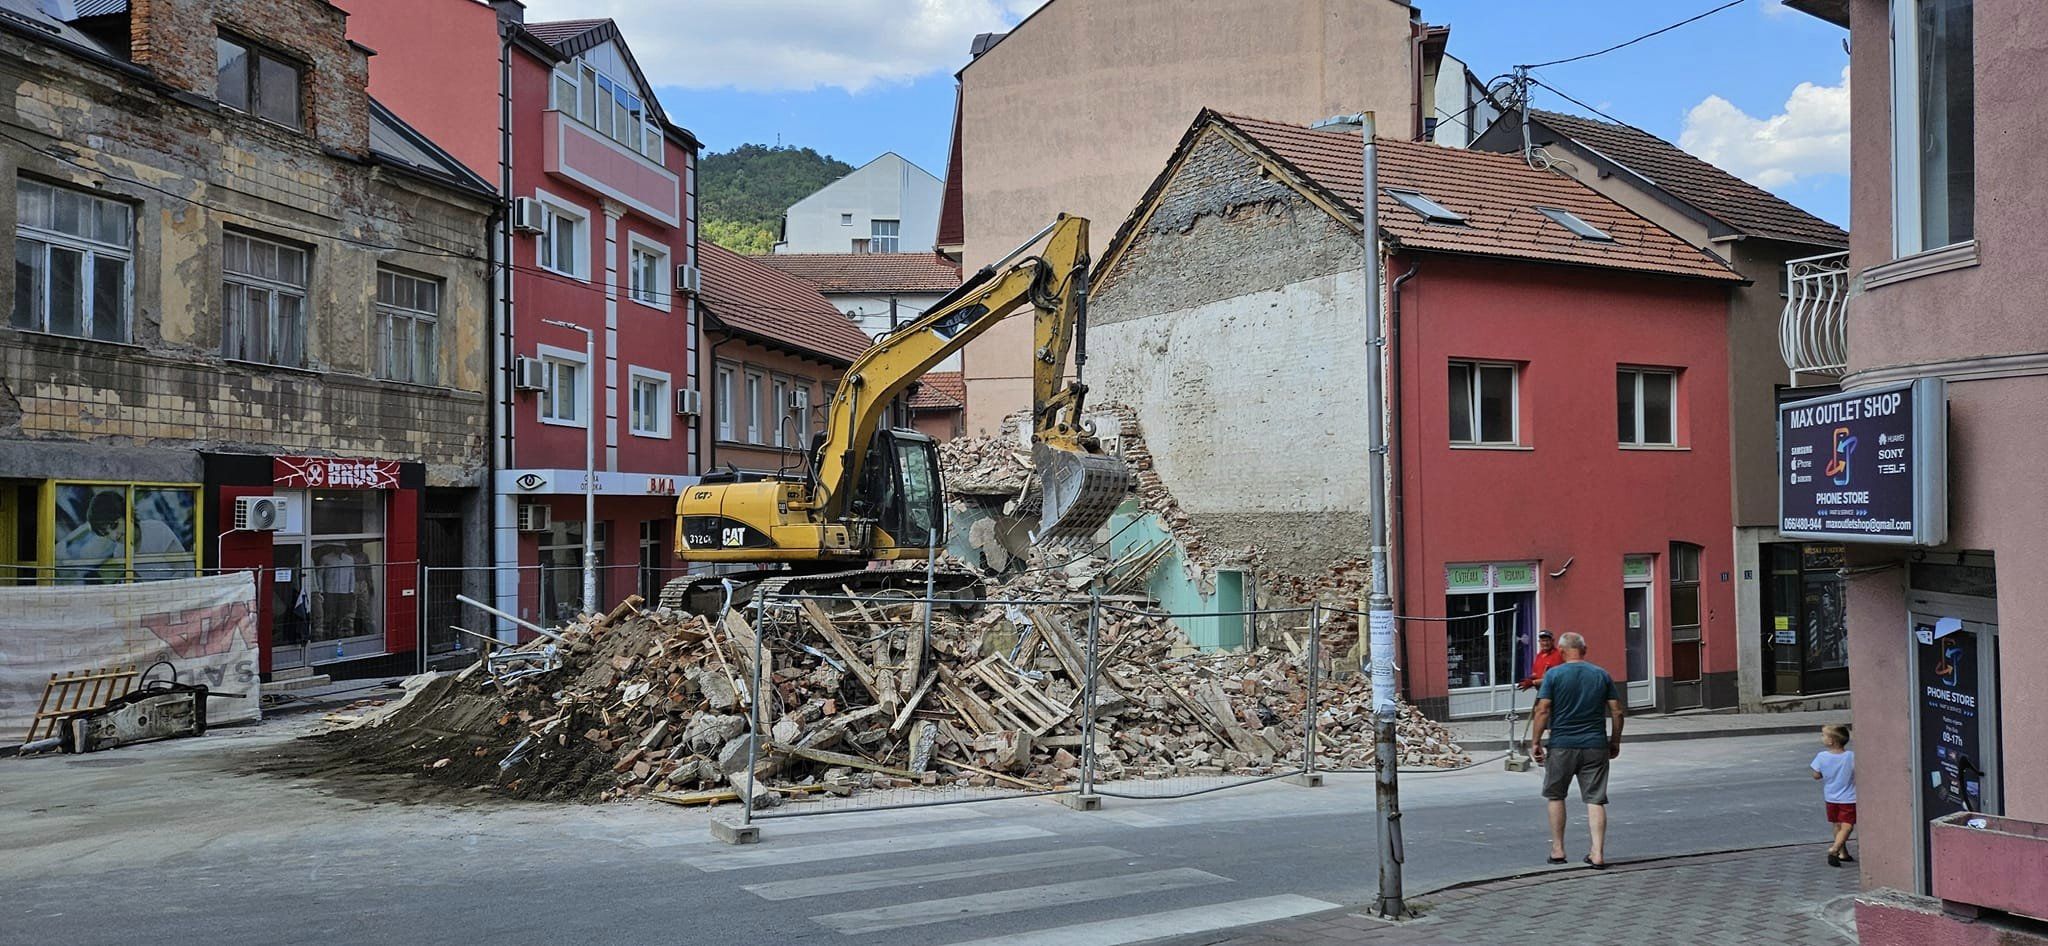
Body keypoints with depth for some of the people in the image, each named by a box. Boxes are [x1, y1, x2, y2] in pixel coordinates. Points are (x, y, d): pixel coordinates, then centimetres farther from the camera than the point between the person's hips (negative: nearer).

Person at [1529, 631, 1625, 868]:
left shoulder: (1553, 674, -4)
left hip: (1562, 745, -2)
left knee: (1555, 796, 15)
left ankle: (1557, 849, 17)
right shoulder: (1602, 675, 5)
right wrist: (1615, 742, 16)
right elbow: (1616, 711, 5)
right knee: (1595, 800, 4)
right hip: (1595, 746, 2)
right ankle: (1597, 853, -3)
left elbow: (1543, 711, -10)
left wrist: (1535, 742, -4)